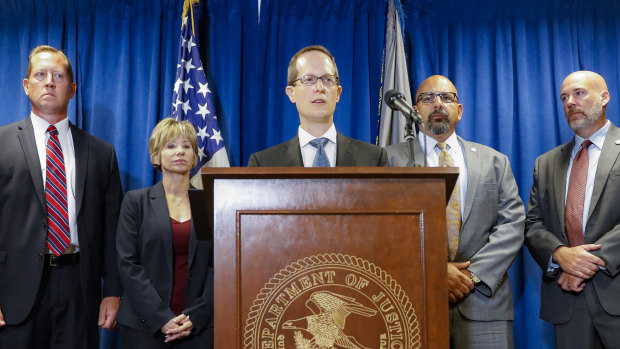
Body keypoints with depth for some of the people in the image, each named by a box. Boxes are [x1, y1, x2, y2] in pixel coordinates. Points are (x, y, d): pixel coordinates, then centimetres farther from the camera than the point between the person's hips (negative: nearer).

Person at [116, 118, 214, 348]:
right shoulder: (136, 201, 2)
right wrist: (160, 317, -12)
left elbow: (216, 265, 1)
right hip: (145, 324, -1)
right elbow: (128, 264, -4)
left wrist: (195, 317, -10)